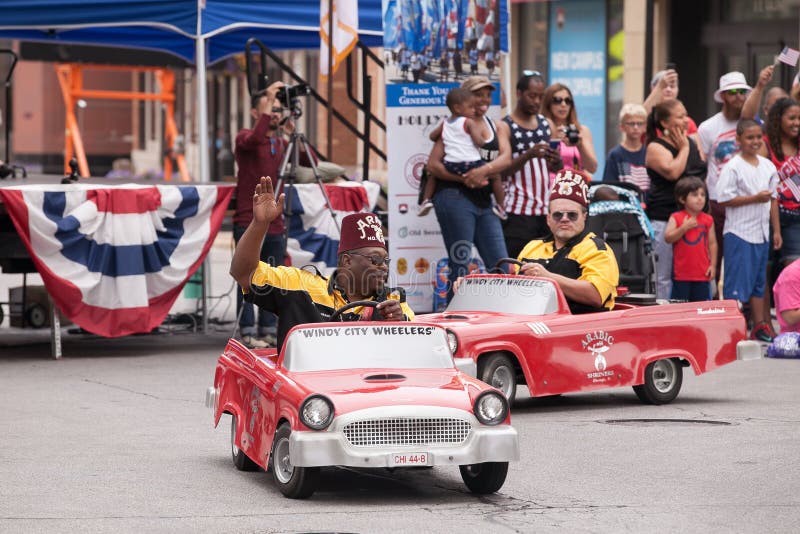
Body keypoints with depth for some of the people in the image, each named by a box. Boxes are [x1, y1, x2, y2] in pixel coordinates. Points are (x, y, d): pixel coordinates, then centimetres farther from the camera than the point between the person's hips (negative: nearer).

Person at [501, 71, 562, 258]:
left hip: (546, 208, 5)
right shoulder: (505, 126, -2)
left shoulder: (545, 123, 14)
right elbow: (502, 170, -9)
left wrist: (557, 161, -5)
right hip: (518, 210, -5)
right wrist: (529, 155, -23)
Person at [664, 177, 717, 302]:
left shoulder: (708, 220, 5)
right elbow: (668, 238, -10)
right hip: (681, 274, -2)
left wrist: (713, 265, 2)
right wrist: (684, 227, -19)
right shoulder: (676, 218, -1)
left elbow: (712, 243, 7)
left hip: (702, 274, 2)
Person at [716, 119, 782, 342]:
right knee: (737, 282, -5)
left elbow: (773, 199, 14)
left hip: (761, 233, 7)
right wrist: (755, 198, -17)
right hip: (738, 233, -6)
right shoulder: (732, 168, -10)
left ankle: (760, 326, 19)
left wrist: (776, 230, 12)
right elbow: (725, 198, -15)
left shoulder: (768, 166, 9)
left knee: (759, 282, 13)